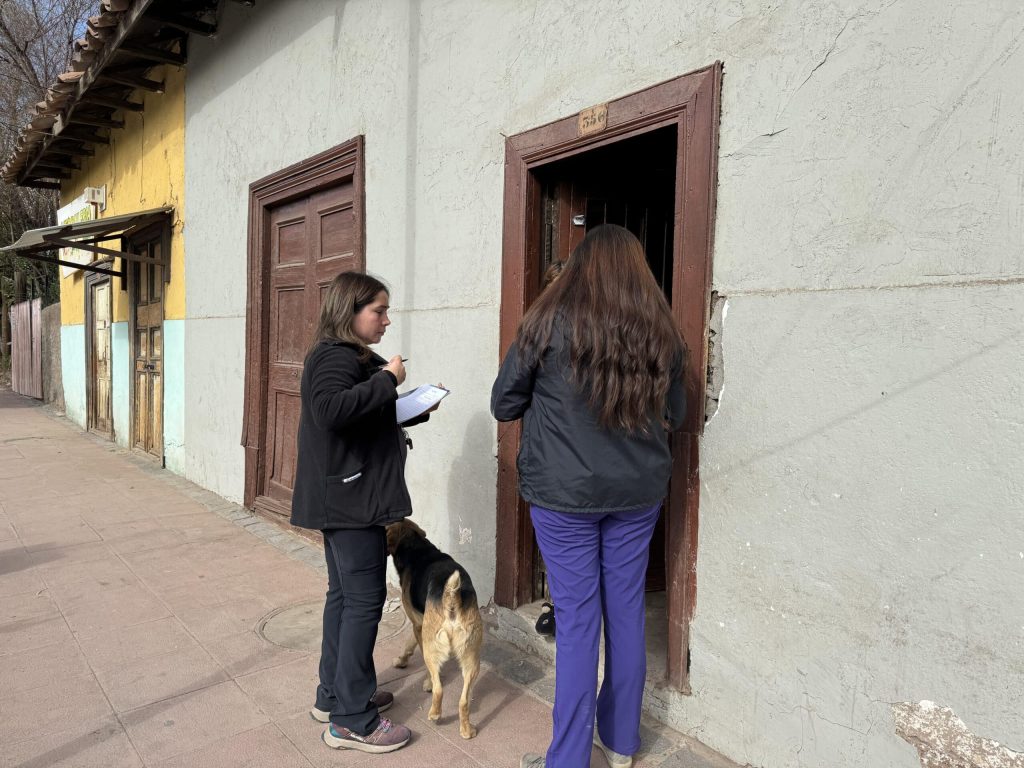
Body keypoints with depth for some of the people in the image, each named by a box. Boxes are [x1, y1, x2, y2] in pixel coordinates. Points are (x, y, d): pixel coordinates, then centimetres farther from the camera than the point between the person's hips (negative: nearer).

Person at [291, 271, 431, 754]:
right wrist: (387, 380, -23)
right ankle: (351, 720, 5)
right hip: (349, 499, -11)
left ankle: (333, 696, 29)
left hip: (346, 498, 11)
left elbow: (378, 420, 24)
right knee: (364, 599, -5)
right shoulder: (333, 356, -14)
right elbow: (332, 408, -34)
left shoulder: (356, 357, 17)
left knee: (344, 594, 16)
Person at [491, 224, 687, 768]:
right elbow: (674, 416, 11)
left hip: (564, 493, -3)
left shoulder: (549, 322, -9)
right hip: (638, 493, 4)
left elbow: (503, 405, -1)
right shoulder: (661, 331, 1)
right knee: (626, 611, 15)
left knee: (577, 620, 4)